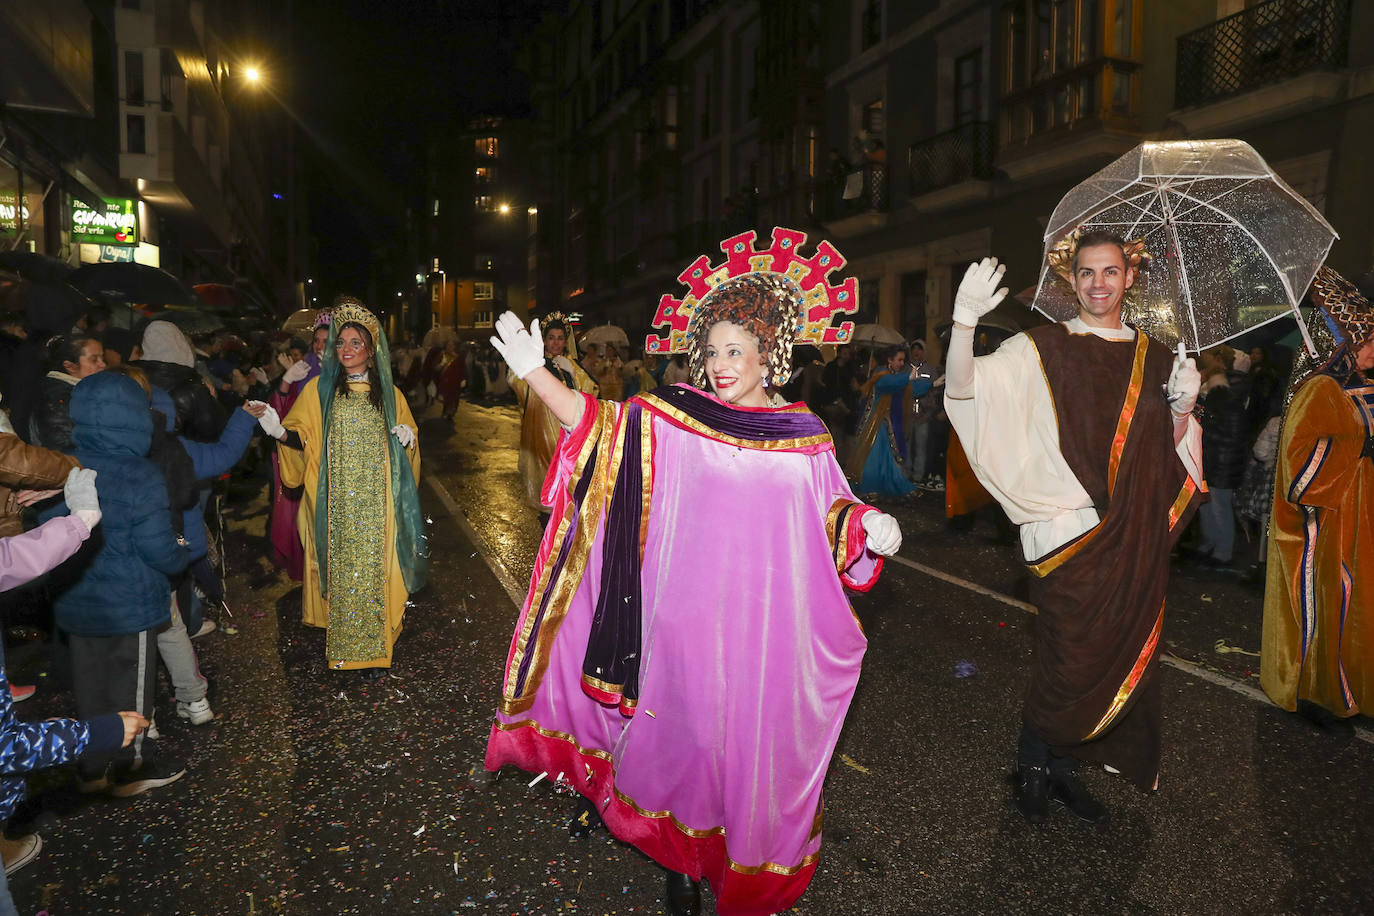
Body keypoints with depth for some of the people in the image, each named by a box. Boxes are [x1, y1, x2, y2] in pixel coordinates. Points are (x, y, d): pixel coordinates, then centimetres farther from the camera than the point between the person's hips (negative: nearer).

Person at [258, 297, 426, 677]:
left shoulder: (389, 394, 11)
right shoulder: (319, 389, 6)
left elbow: (407, 447, 17)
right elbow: (300, 438, 2)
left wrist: (408, 438, -5)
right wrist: (280, 432, -18)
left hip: (377, 507, 1)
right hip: (334, 506, -1)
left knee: (374, 574, 1)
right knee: (338, 572, 1)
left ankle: (372, 650, 10)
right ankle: (336, 643, 14)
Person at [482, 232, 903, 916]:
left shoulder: (803, 438, 3)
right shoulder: (674, 420, 0)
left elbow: (831, 515, 8)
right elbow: (597, 422, -8)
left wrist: (870, 527, -12)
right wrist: (533, 371, -19)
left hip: (761, 625, 1)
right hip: (686, 617, 0)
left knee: (752, 741, 9)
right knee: (683, 727, 9)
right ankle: (682, 855, 33)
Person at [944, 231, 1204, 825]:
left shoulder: (1153, 356, 10)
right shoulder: (1042, 350, -4)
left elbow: (1166, 453, 16)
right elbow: (961, 387, -19)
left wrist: (1182, 409, -5)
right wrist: (965, 320, -34)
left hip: (1137, 539, 5)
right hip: (1071, 535, -5)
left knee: (1123, 655, 12)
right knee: (1071, 659, 1)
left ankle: (1060, 767, 29)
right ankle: (1034, 767, 24)